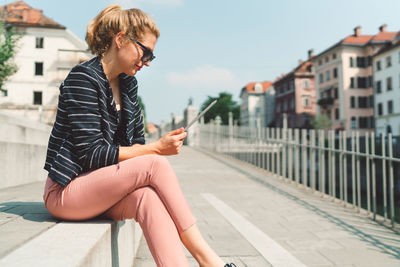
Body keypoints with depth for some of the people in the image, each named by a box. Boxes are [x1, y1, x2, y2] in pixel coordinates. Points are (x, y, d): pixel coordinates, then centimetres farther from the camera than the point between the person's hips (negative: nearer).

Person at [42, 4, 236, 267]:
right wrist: (157, 149, -21)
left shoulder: (128, 84, 9)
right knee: (156, 164, -26)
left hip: (100, 189, 6)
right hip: (66, 190, -6)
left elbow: (137, 142, 12)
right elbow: (91, 154, -20)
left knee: (147, 198, -29)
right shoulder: (84, 77, -14)